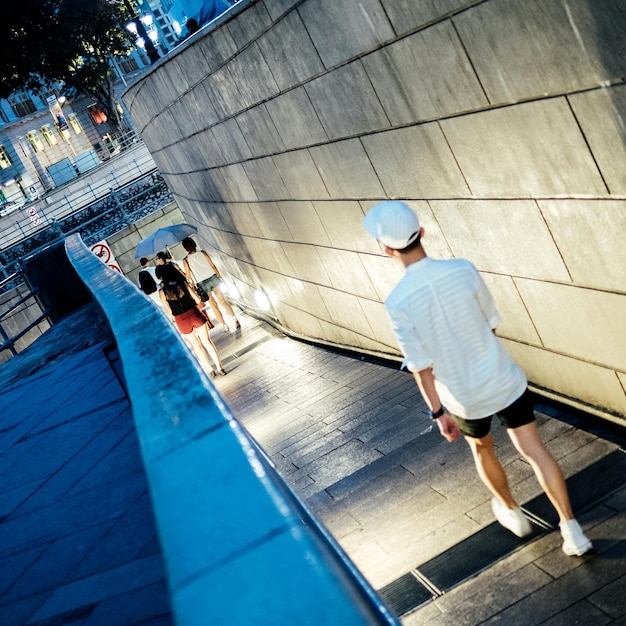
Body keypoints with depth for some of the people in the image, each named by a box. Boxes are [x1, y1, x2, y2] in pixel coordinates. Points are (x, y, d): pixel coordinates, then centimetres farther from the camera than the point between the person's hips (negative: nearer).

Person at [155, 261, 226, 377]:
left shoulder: (162, 291, -8)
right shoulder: (182, 283, -6)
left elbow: (168, 311, -2)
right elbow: (197, 299, -3)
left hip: (181, 321, 0)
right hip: (194, 314, 0)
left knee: (196, 345, 16)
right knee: (207, 341, 9)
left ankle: (211, 369, 21)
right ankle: (220, 368, 8)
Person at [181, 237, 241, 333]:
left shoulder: (185, 260, -7)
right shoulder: (202, 253, -2)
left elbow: (188, 277, -4)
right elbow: (213, 266, 1)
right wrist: (220, 277, 9)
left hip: (202, 284, -2)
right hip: (213, 278, 2)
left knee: (214, 306, 10)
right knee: (223, 301, 9)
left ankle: (225, 326, 9)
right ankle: (235, 318, -5)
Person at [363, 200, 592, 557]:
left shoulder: (398, 303, -22)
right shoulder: (463, 270, -15)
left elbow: (421, 365, -15)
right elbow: (492, 324, -1)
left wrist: (438, 412, -4)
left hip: (465, 396, -1)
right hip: (503, 380, 1)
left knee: (482, 449, 26)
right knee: (533, 449, 10)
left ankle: (513, 513, 46)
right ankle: (571, 529, 9)